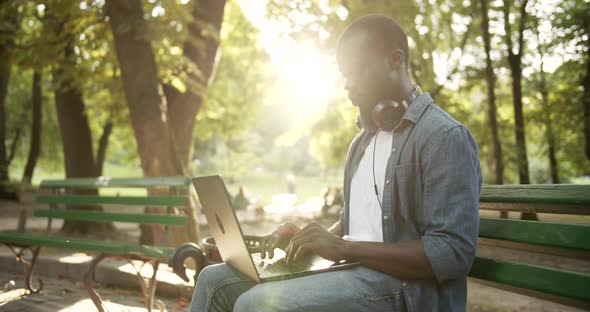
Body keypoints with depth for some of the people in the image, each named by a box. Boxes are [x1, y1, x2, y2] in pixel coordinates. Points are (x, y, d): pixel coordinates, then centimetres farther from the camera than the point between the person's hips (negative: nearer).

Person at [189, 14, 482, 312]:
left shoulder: (446, 137, -10)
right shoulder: (363, 141, 19)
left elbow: (453, 253, -19)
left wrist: (343, 248, -21)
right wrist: (313, 240, 4)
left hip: (401, 285, -8)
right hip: (352, 272, 9)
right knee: (216, 280, 0)